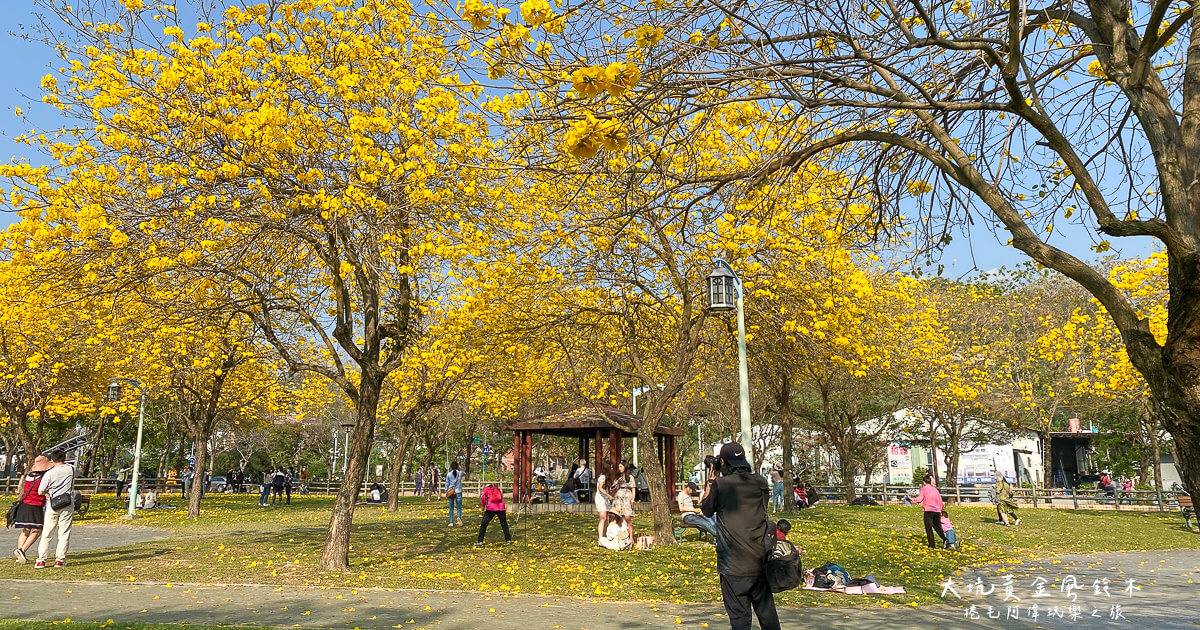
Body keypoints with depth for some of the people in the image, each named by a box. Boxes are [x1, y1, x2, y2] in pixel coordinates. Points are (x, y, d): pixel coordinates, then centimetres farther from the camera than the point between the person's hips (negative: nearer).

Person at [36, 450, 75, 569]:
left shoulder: (49, 473, -6)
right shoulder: (71, 469, 0)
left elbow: (40, 492, -3)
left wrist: (48, 492, 14)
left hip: (53, 505, -1)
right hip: (68, 505, 1)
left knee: (46, 533, 7)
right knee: (64, 533, 4)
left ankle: (41, 560, 6)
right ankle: (59, 560, 3)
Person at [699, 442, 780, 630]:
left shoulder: (720, 484, -11)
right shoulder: (760, 483, 1)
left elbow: (707, 510, 4)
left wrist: (709, 485, 21)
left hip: (733, 563, -4)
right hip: (760, 561, 4)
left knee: (739, 615, 3)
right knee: (766, 611, 18)